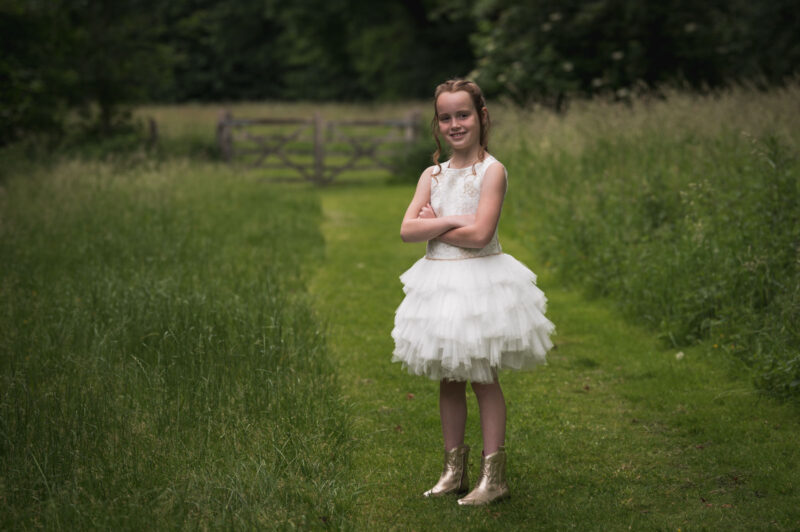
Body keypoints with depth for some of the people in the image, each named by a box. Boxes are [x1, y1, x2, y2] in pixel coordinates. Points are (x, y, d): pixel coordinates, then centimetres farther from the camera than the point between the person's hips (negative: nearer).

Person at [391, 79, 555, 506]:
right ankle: (454, 471, 21)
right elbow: (407, 230, -3)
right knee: (448, 380, 11)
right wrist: (451, 221, -16)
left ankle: (493, 476, 7)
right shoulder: (432, 175, 8)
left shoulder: (492, 171, -9)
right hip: (439, 282, 6)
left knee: (483, 379, 0)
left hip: (480, 279, -6)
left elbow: (480, 234, -19)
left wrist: (433, 225, -7)